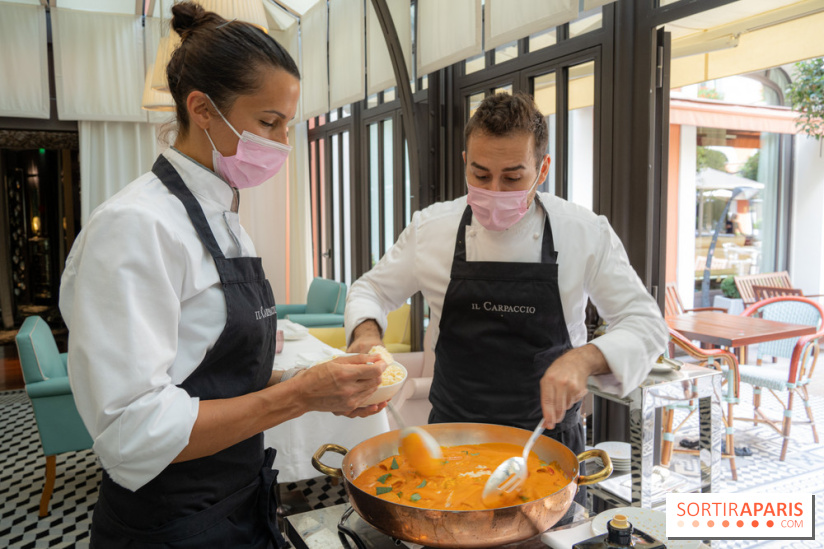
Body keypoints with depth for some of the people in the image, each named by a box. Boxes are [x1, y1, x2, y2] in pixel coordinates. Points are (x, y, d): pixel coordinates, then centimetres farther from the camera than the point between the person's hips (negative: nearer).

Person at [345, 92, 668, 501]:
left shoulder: (586, 233, -9)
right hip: (452, 435, 1)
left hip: (549, 438, 0)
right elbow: (373, 289, 7)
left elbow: (646, 323, -7)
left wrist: (585, 358, -27)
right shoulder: (431, 228, -6)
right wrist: (366, 332, -15)